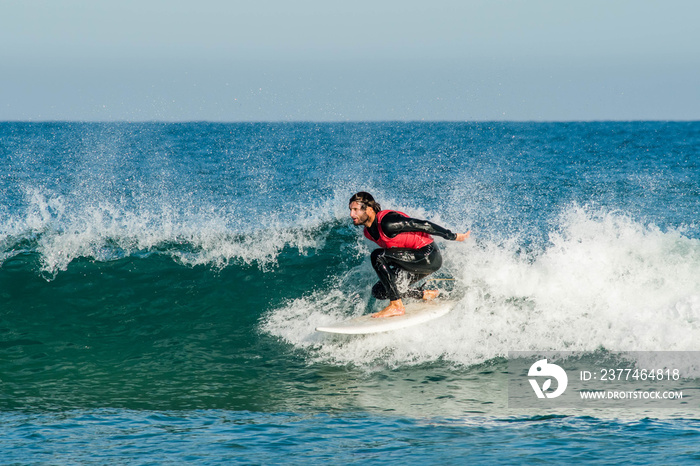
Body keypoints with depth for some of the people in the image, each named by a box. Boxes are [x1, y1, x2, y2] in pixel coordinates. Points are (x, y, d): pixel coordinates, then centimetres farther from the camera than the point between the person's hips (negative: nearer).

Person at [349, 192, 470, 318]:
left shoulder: (387, 223, -24)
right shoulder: (368, 232, 5)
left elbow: (423, 225, -20)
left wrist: (454, 237, -14)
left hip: (429, 256, -9)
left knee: (378, 256, -23)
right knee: (378, 291, 3)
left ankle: (397, 306, -20)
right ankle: (425, 295, 15)